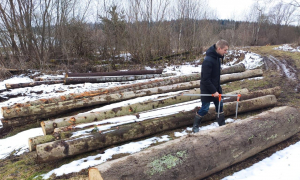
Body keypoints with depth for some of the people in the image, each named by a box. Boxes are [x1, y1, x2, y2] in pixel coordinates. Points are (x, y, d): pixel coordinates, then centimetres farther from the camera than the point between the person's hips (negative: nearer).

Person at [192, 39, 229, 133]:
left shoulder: (217, 57, 0)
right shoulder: (208, 60, -27)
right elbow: (205, 79, -25)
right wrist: (214, 91, -20)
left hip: (215, 87, 8)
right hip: (207, 89, -8)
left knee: (220, 105, 14)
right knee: (205, 108, 3)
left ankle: (222, 124, 30)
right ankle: (195, 126, 22)